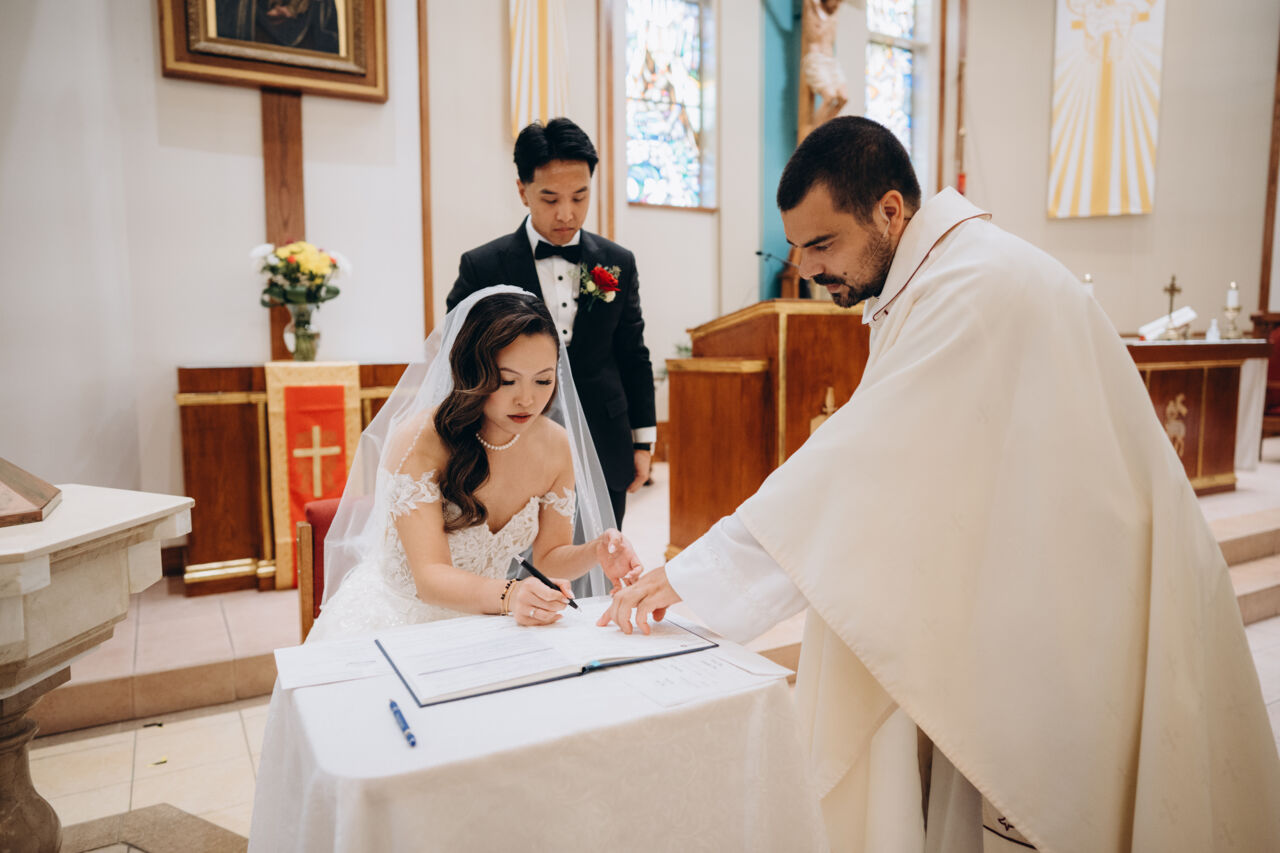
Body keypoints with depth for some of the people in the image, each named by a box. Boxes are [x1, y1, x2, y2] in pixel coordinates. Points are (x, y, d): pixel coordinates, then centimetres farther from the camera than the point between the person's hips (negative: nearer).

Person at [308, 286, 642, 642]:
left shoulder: (556, 444, -8)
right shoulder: (419, 441, -22)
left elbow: (549, 555, 3)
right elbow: (431, 576, -27)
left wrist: (594, 553, -19)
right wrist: (509, 595, -46)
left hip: (482, 617, 2)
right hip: (394, 615, -1)